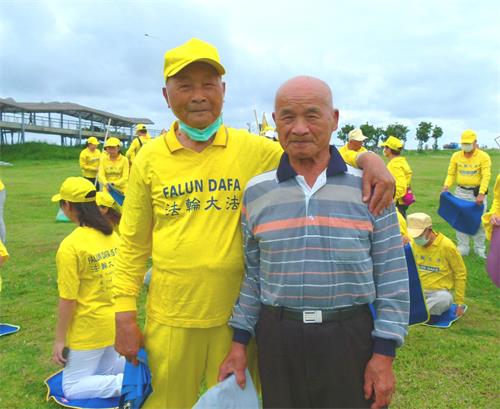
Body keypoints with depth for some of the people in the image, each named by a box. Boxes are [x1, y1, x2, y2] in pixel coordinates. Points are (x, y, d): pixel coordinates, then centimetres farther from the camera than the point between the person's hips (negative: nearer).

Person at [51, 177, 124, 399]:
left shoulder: (70, 246, -21)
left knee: (72, 387, 12)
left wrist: (60, 339, -8)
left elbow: (68, 300, -19)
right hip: (115, 322, 7)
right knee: (105, 370, 29)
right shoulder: (112, 236, -1)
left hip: (89, 329, -7)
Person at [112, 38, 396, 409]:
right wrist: (125, 315, 1)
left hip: (237, 314, 0)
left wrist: (367, 159, -19)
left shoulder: (254, 150, -5)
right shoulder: (149, 159, -2)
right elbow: (134, 243, 2)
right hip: (170, 319, 1)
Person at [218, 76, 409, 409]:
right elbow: (251, 273, 7)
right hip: (276, 339, 2)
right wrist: (239, 341, 6)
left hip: (351, 338, -1)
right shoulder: (256, 192, 1)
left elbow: (392, 276, -2)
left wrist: (385, 354, -4)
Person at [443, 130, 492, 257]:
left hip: (477, 192, -2)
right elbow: (451, 174, 4)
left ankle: (480, 249, 20)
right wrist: (446, 186, -14)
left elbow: (486, 176, -14)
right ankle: (463, 249, 17)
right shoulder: (456, 156, 2)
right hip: (461, 192, 3)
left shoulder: (483, 157, -7)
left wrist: (481, 194, -24)